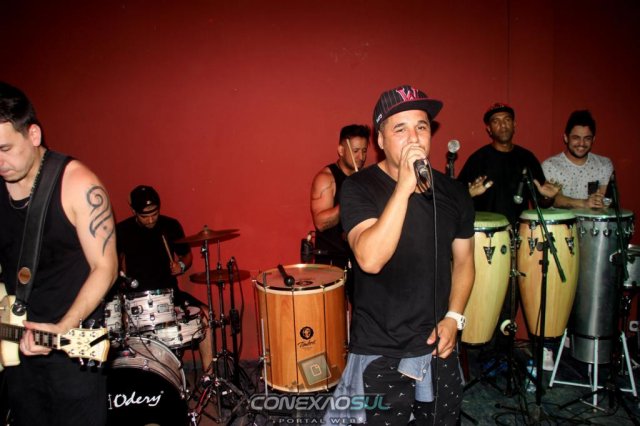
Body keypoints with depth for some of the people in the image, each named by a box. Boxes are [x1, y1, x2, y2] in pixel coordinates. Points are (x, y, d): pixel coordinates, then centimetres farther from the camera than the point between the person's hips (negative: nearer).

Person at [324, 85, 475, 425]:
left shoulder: (453, 192, 1)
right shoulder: (360, 187, -14)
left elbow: (463, 260, 11)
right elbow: (370, 259, -29)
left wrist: (454, 316, -1)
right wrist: (404, 186, -30)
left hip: (438, 346, 5)